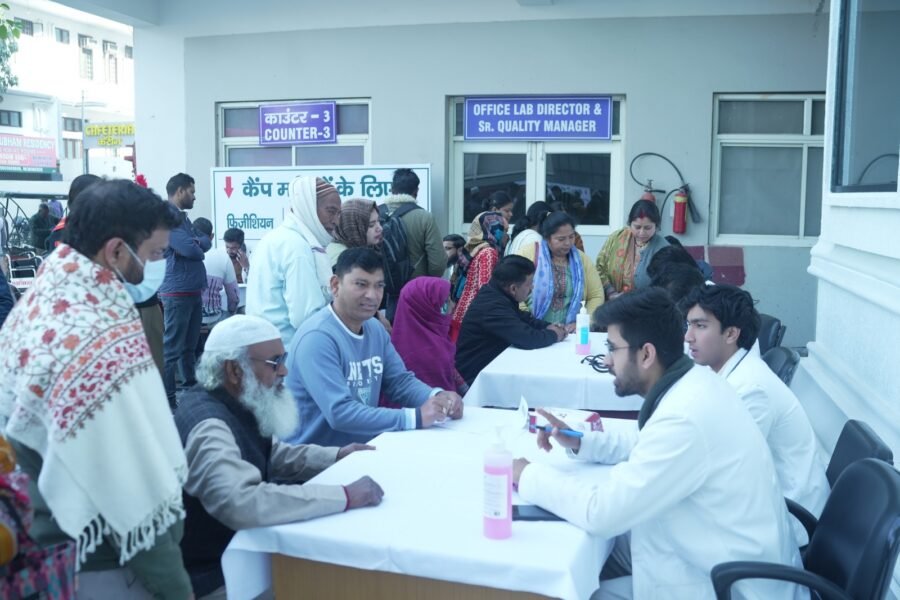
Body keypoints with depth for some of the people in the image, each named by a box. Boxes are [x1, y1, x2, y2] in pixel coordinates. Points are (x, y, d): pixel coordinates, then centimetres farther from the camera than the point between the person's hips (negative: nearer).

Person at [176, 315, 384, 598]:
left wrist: (337, 456, 6)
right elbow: (242, 504, -43)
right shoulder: (208, 427, -28)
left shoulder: (236, 406, 1)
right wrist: (345, 496, -38)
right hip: (215, 575, -9)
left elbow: (271, 456, 19)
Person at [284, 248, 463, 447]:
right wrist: (415, 417, -28)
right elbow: (339, 413, -27)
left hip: (365, 449, 7)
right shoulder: (317, 337, -20)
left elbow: (400, 381, 9)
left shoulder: (375, 329, 5)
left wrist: (437, 396, -11)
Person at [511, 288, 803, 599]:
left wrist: (528, 475, -13)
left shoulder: (683, 419, -32)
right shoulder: (693, 381, -2)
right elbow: (647, 444, 18)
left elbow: (601, 511, -28)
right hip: (725, 554, 8)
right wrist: (580, 442, 5)